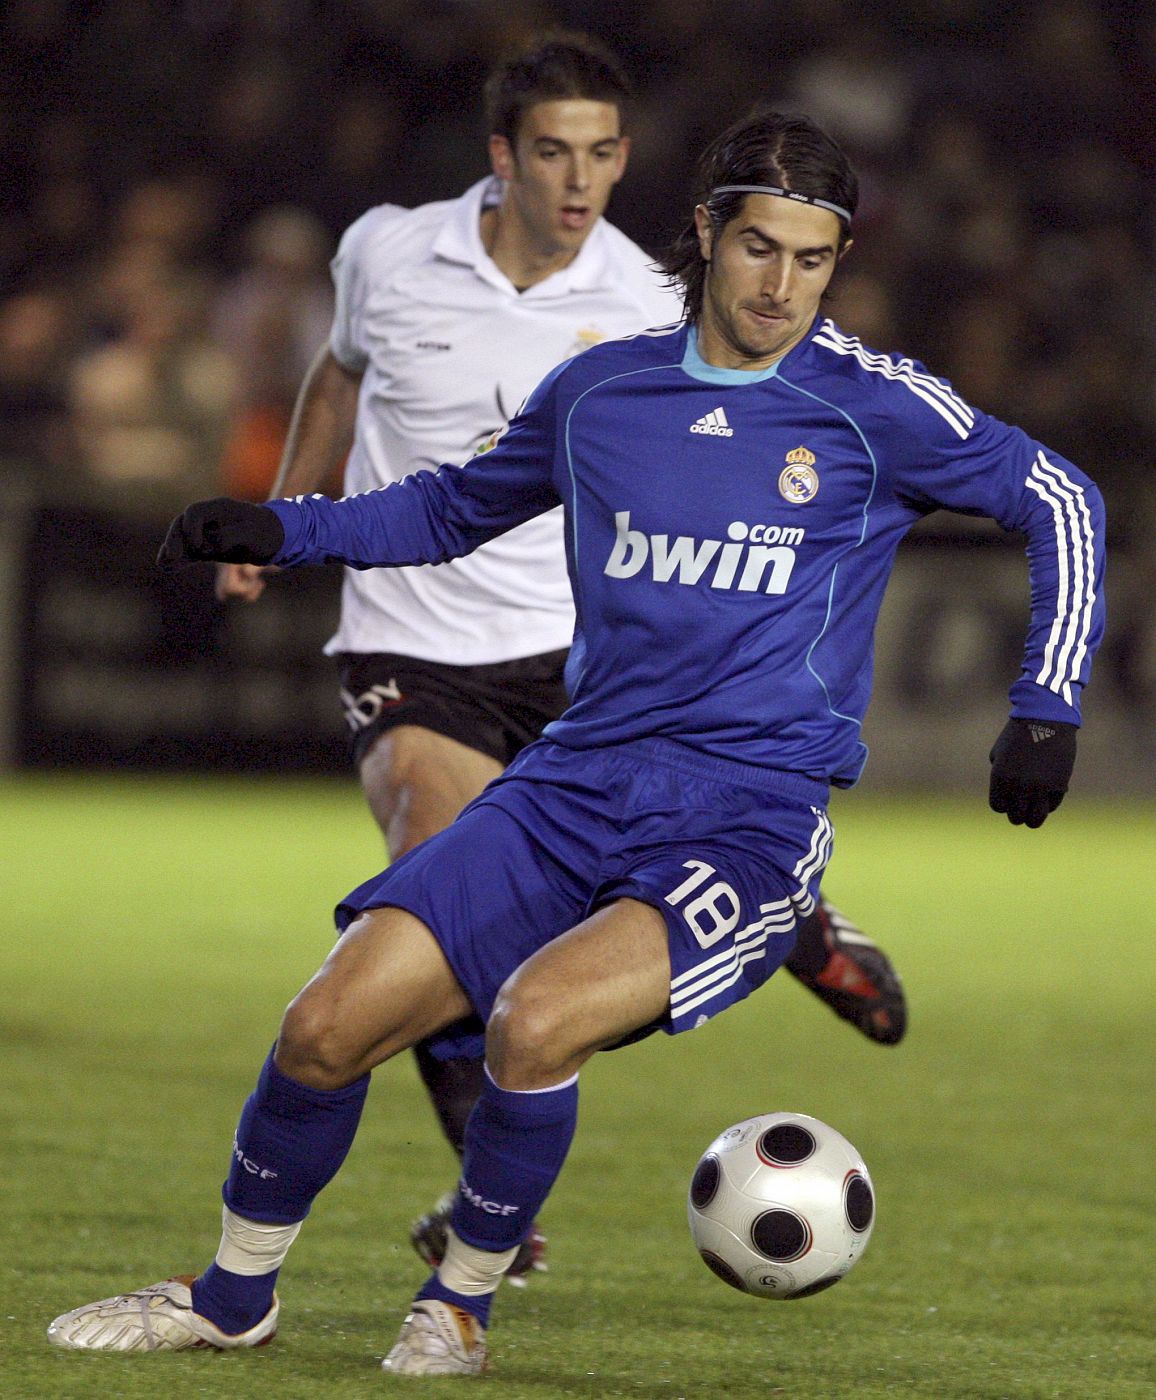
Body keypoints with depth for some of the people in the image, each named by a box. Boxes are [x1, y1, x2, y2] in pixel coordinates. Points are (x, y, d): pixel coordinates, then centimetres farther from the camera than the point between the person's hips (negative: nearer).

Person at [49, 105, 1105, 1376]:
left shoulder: (877, 409, -1)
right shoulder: (599, 392, 11)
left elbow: (1061, 504, 10)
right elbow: (454, 508, 28)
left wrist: (1045, 710, 2)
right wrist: (281, 531, 15)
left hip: (750, 818, -4)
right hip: (574, 785, 4)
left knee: (534, 1019, -30)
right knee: (328, 1026, -8)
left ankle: (461, 1307, -5)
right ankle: (234, 1296, 17)